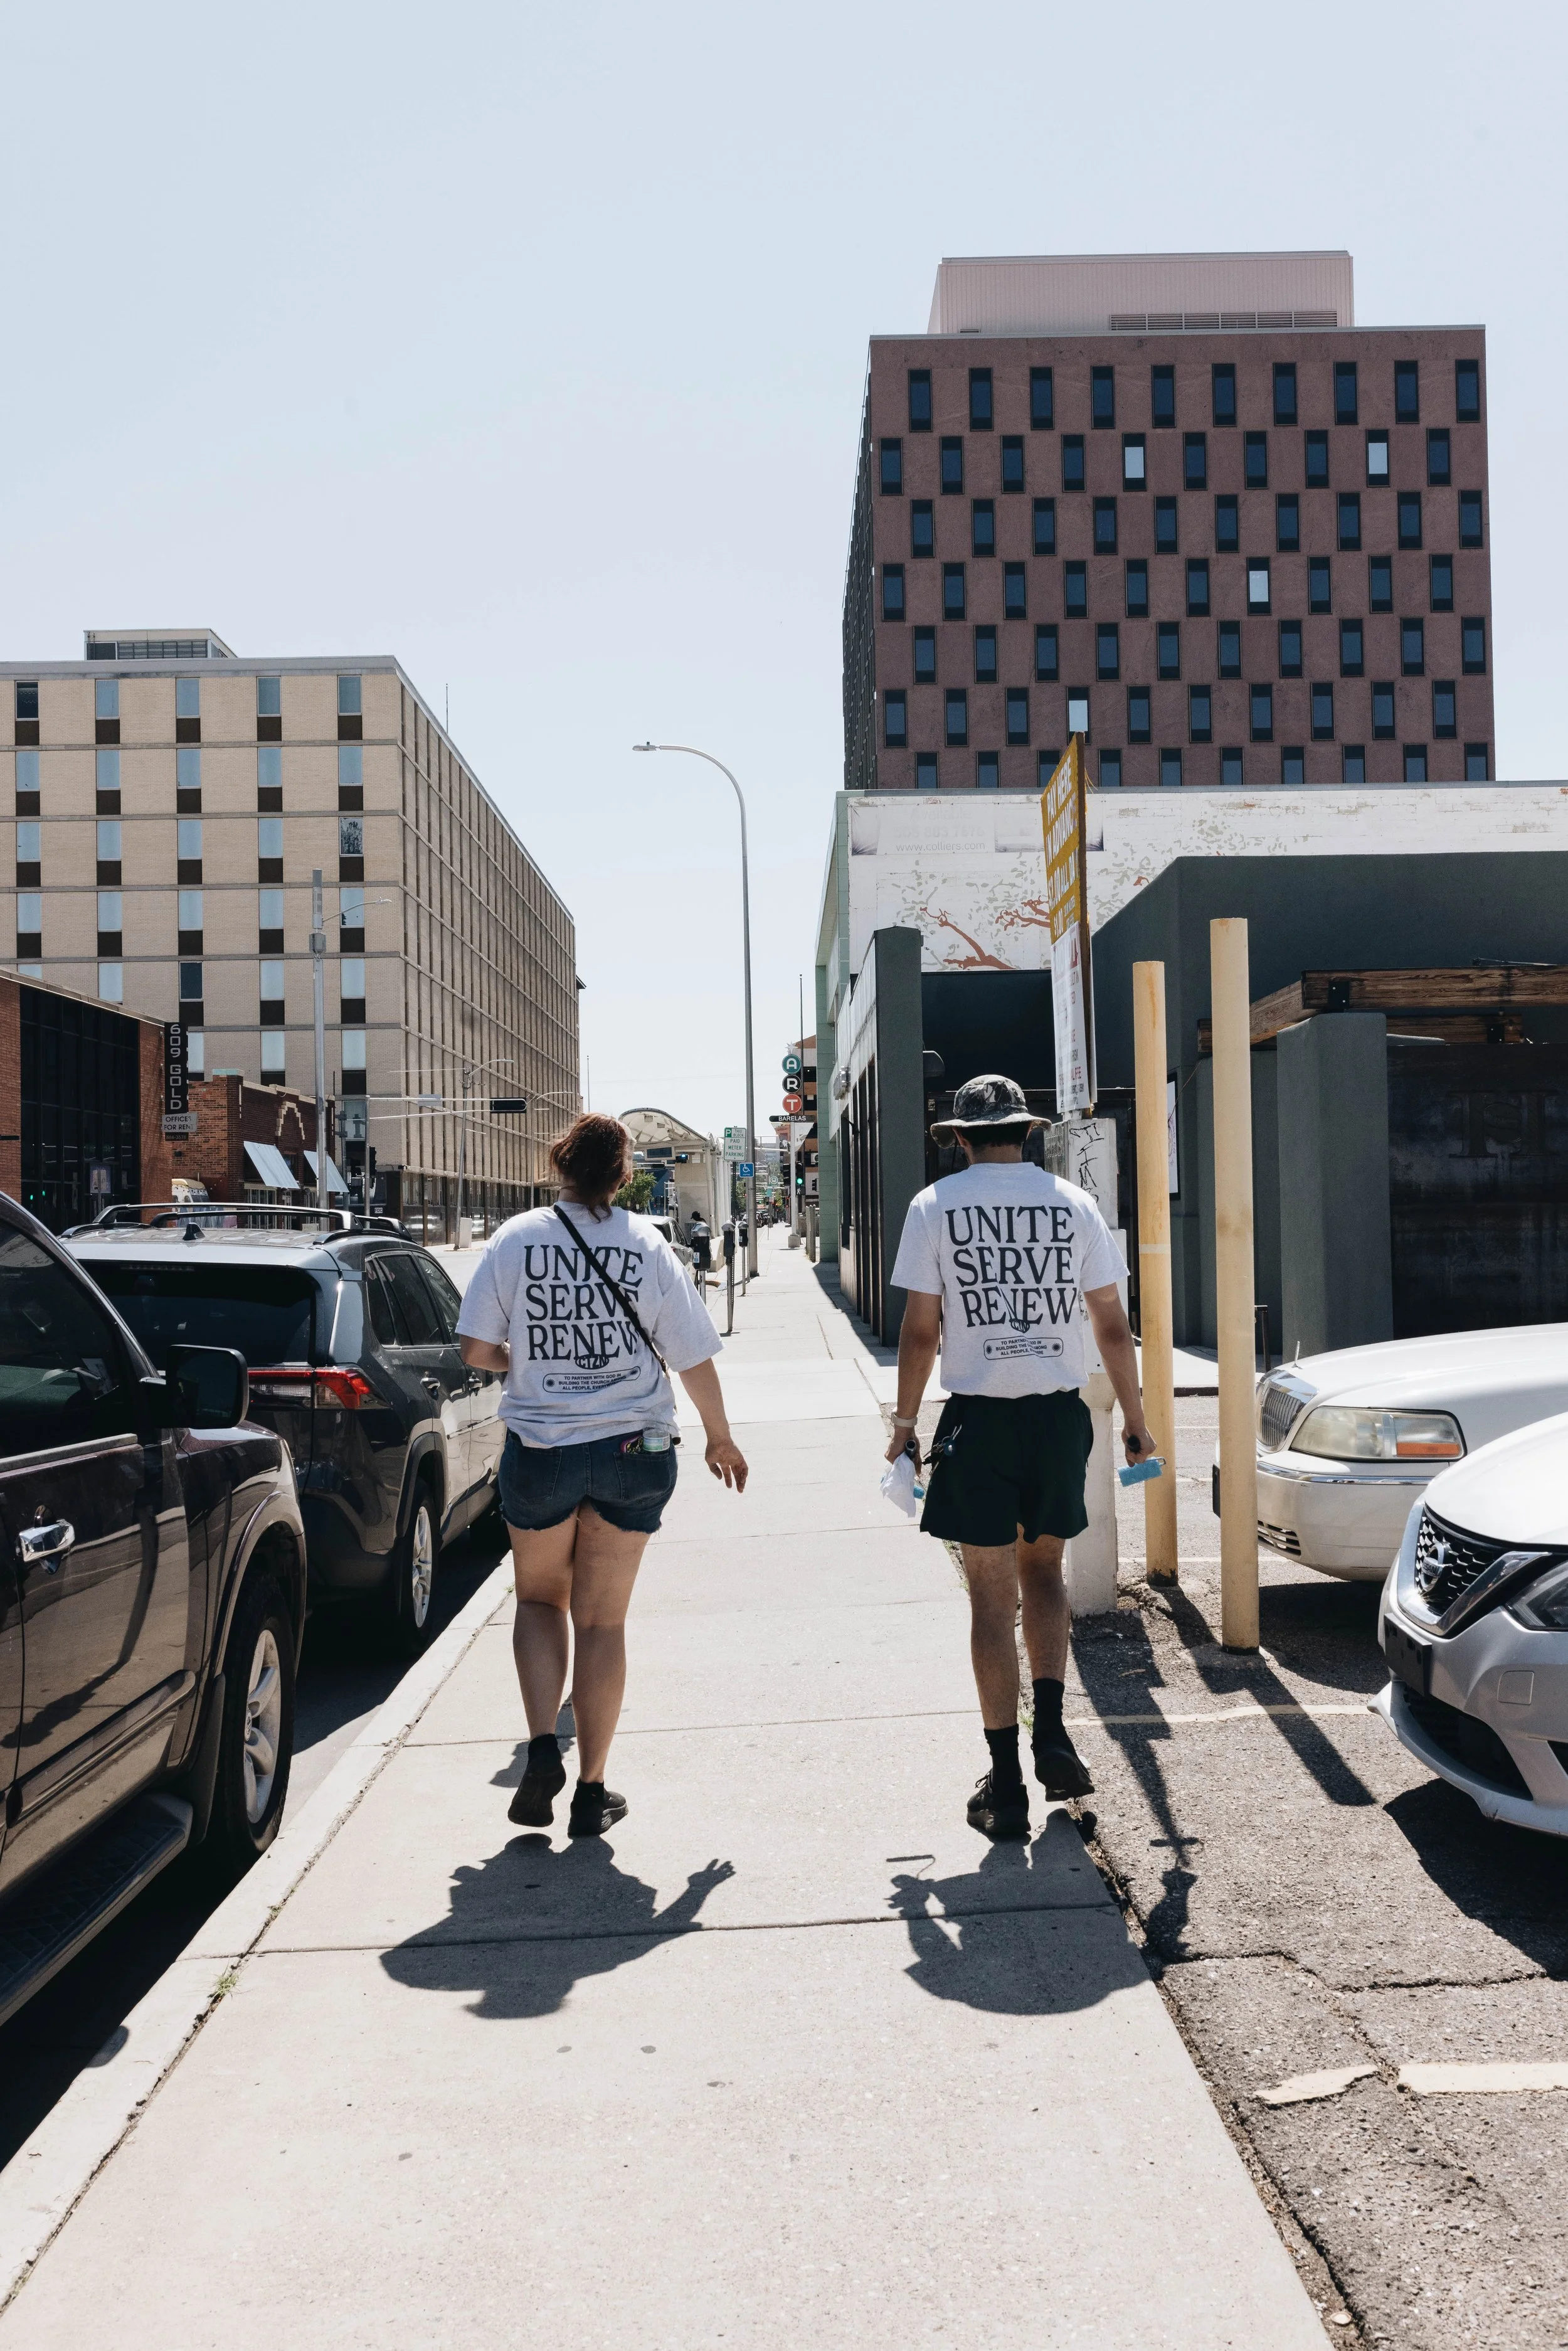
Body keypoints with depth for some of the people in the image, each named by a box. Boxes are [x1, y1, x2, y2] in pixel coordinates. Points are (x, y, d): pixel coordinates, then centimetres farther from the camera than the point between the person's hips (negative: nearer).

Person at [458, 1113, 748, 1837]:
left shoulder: (516, 1238, -6)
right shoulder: (648, 1245, -6)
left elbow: (475, 1350, -5)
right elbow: (694, 1359, -4)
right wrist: (720, 1439, 11)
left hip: (539, 1449, 0)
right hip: (633, 1451, 0)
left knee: (540, 1599, 22)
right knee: (602, 1620, 10)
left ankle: (543, 1746, 4)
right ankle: (591, 1791, 16)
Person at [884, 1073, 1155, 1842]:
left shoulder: (935, 1206, -2)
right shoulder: (1072, 1203, 4)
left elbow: (919, 1330, -4)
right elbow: (1111, 1325, 5)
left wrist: (905, 1422, 7)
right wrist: (1134, 1418, 14)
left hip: (979, 1418, -2)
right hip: (1060, 1412, 3)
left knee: (992, 1600, 4)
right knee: (1043, 1570, 22)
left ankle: (1006, 1784, 9)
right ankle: (1051, 1734, 11)